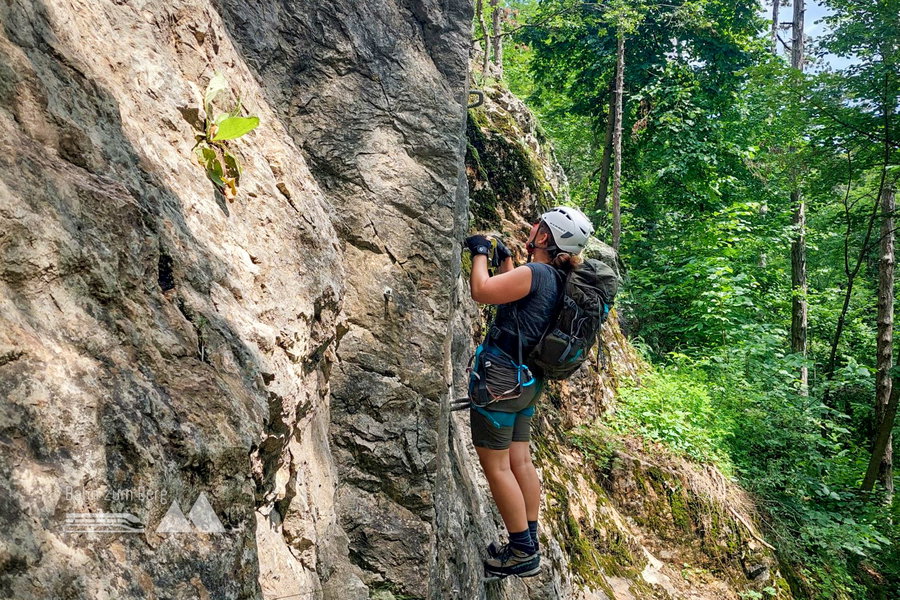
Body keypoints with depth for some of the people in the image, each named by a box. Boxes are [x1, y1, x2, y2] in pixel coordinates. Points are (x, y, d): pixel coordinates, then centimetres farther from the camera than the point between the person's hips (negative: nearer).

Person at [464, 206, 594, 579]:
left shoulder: (535, 273, -18)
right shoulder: (555, 279, 11)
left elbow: (482, 291, -22)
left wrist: (480, 253, -7)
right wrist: (505, 260, 26)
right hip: (526, 381, 9)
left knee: (496, 465, 0)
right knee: (519, 462, 15)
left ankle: (523, 553, 8)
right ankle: (528, 545, 25)